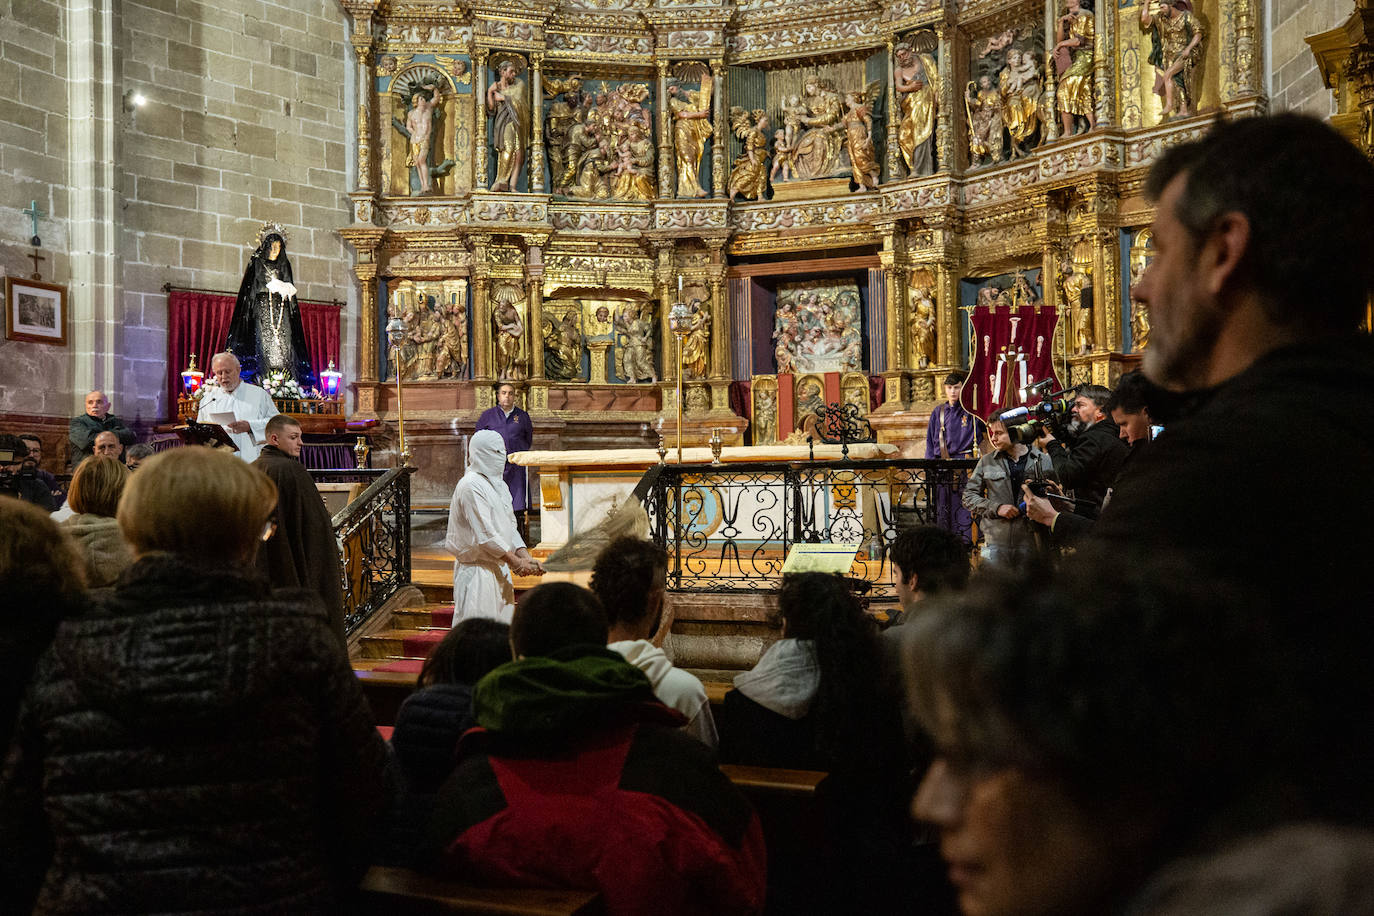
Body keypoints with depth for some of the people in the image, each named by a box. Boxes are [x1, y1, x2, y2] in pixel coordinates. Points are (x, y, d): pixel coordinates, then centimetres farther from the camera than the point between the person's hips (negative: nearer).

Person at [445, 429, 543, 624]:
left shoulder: (498, 484, 13)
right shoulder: (471, 486, -16)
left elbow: (510, 526, 13)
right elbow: (485, 535, -21)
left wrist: (525, 557, -1)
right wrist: (516, 563, -16)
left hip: (498, 568, 9)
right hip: (476, 570, -9)